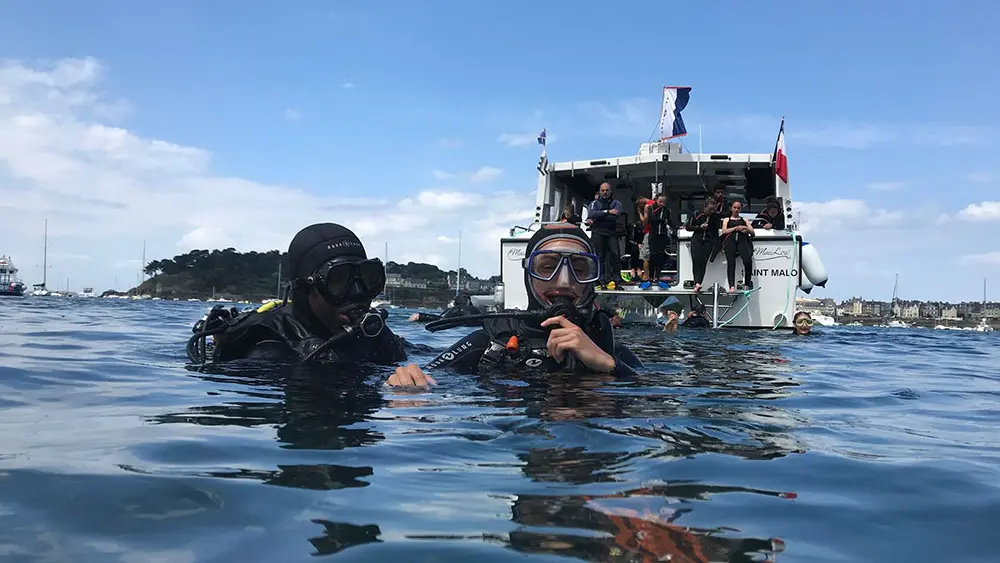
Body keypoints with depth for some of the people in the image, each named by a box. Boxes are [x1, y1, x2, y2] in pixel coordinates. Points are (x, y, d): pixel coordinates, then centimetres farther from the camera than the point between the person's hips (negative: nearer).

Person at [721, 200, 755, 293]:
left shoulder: (744, 220, 30)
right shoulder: (727, 219, 28)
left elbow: (752, 232, 19)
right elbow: (724, 231, 9)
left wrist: (744, 228, -1)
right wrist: (736, 228, 1)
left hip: (742, 240, 0)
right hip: (730, 240, 0)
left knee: (748, 260, -29)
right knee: (731, 262, -23)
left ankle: (747, 283, -19)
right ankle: (732, 286, -34)